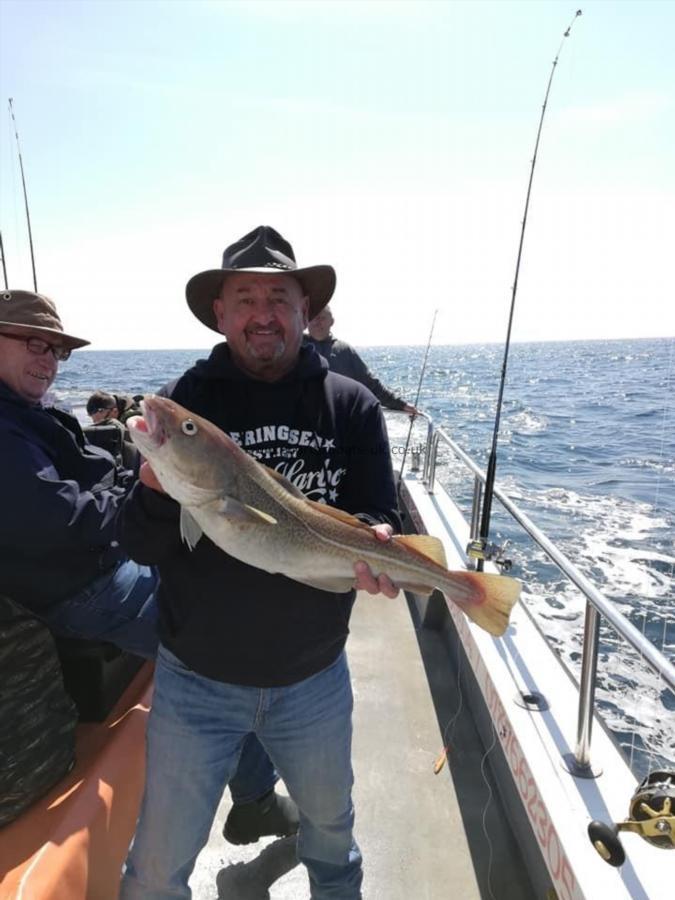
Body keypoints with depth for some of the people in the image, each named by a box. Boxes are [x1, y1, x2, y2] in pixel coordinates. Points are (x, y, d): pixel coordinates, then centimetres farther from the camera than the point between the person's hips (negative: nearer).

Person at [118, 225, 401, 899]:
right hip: (196, 680, -1)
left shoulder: (351, 405, -7)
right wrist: (157, 487, -31)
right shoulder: (187, 400, -9)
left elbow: (378, 517, -4)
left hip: (315, 679, 2)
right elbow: (141, 546, -10)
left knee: (331, 823, 28)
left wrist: (372, 547, -27)